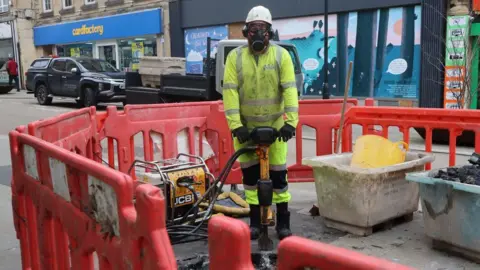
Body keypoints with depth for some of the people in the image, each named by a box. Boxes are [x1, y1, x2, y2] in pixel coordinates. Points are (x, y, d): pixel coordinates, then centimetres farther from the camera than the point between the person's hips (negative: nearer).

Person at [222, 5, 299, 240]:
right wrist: (235, 125, -17)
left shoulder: (281, 55, -5)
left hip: (275, 125, -1)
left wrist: (291, 121, -19)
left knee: (278, 173, 2)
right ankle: (255, 220, 22)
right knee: (250, 173, 8)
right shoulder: (235, 57, -4)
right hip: (245, 126, 1)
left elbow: (289, 89, -10)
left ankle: (283, 221, 18)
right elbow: (230, 91, -9)